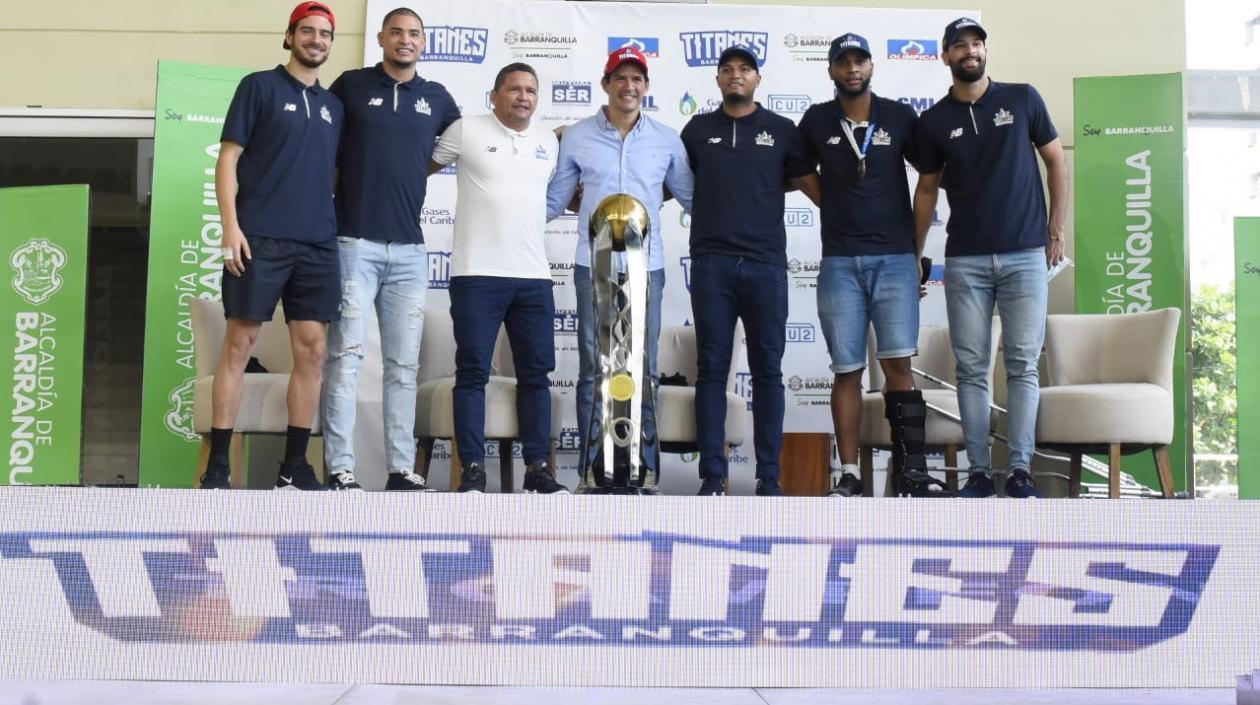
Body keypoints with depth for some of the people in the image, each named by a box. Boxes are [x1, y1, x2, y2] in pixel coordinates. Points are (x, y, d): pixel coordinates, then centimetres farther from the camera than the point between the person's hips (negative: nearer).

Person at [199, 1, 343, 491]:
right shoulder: (259, 87, 4)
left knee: (311, 350, 1)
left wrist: (339, 225, 13)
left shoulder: (332, 105, 18)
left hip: (318, 244, 5)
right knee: (239, 345, -4)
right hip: (260, 239, -5)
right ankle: (217, 466, 1)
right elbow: (228, 157, -1)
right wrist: (230, 225, -11)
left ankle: (295, 466, 9)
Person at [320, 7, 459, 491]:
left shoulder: (437, 98, 12)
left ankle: (401, 467, 8)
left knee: (404, 363, 4)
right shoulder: (351, 85, 4)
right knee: (346, 355, -6)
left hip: (410, 249, 3)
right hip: (354, 242, -3)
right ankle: (339, 467, -3)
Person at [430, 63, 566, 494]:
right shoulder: (467, 130, 2)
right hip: (477, 275, -4)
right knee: (473, 373, -1)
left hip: (534, 277, 4)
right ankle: (473, 469, 4)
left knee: (536, 373, 6)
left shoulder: (549, 142, 14)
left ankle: (537, 467, 12)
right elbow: (421, 166, 12)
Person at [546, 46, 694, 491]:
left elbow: (692, 197, 12)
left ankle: (645, 467, 11)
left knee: (644, 369, 4)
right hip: (593, 266, -1)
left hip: (646, 267, 1)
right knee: (593, 369, 3)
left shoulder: (667, 141, 7)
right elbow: (554, 200, 9)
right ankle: (592, 467, 9)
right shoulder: (577, 137, 4)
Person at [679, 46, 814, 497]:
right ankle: (713, 475, 5)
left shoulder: (782, 130, 9)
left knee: (767, 370, 2)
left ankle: (769, 476, 8)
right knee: (711, 370, 1)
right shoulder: (698, 129, 11)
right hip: (712, 265, 1)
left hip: (766, 265, 0)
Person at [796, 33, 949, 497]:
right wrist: (839, 209, 9)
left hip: (895, 259, -1)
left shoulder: (900, 117, 4)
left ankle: (912, 470, -4)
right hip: (839, 262, 1)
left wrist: (918, 250, 6)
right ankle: (847, 473, 6)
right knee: (847, 370, 1)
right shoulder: (816, 121, 6)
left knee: (898, 364, -8)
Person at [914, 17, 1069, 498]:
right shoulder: (934, 121, 6)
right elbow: (927, 189, 12)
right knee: (971, 367, 1)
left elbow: (1056, 161, 9)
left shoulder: (1023, 99, 3)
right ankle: (979, 470, 6)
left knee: (1023, 364, -2)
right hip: (964, 261, 1)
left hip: (1025, 255, -1)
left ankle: (1020, 469, 3)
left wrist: (1056, 230, 3)